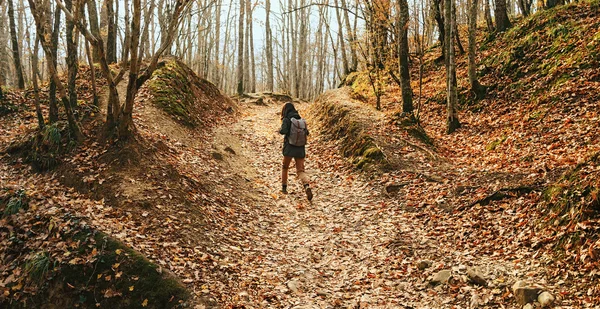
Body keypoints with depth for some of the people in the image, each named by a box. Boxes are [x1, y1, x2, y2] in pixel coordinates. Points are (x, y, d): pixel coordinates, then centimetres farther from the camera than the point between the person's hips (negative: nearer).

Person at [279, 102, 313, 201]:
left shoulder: (286, 120, -8)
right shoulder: (301, 119, 7)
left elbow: (283, 131, -21)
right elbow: (306, 132, 9)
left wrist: (280, 130, 1)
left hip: (289, 148, -3)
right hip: (300, 148, 4)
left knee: (285, 167, 19)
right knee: (300, 170, 3)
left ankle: (284, 188, 27)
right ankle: (307, 186, -22)